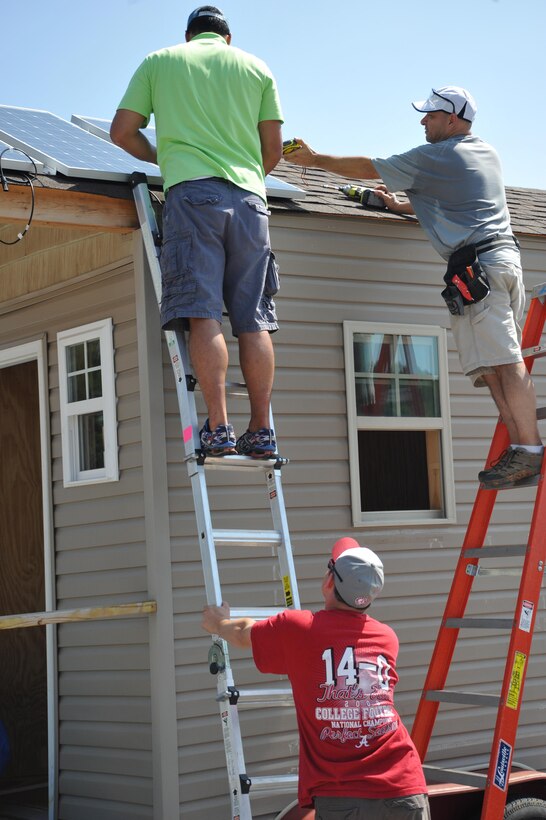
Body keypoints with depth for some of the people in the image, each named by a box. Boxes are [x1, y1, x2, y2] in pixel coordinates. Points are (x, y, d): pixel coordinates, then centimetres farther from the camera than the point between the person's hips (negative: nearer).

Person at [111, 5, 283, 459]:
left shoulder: (159, 61, 17)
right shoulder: (257, 68, 20)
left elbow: (122, 132, 13)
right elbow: (273, 149, 16)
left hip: (192, 189, -2)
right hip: (248, 197, 2)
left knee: (204, 315, -9)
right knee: (253, 321, 1)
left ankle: (218, 428, -17)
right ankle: (262, 430, -1)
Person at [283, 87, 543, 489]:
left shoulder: (432, 157, -1)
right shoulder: (487, 153, 23)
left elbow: (367, 168, 8)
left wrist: (315, 159, 19)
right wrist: (400, 206, 39)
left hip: (478, 264, -8)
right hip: (508, 256, 8)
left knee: (503, 363, -13)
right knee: (504, 363, 4)